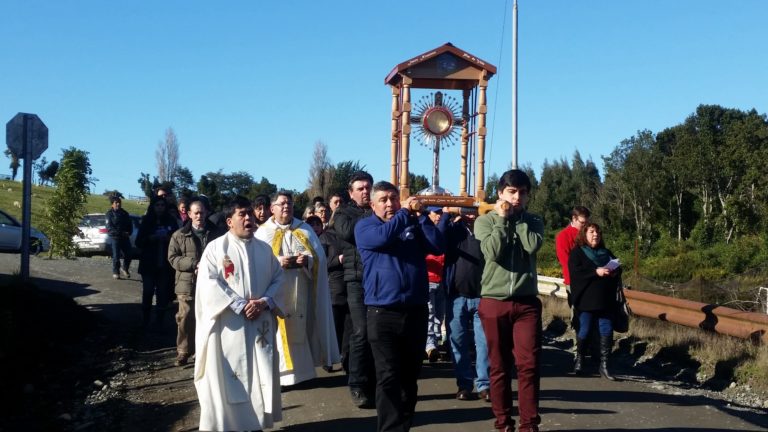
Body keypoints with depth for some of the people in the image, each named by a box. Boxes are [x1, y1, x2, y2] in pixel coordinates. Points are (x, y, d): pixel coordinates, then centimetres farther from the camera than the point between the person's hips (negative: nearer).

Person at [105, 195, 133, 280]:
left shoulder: (125, 213, 14)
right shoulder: (110, 214, -2)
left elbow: (130, 225, 16)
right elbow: (109, 227, -11)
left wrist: (129, 233, -5)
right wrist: (121, 233, -19)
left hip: (125, 237, 5)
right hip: (114, 238, -4)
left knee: (128, 255, 0)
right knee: (116, 256, -3)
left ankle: (124, 269, 23)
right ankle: (115, 272, 10)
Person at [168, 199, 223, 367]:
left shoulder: (215, 233, 4)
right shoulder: (179, 235, 2)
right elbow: (173, 258, -3)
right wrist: (194, 264, -15)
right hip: (187, 283, -1)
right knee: (185, 318, 3)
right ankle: (183, 351, 14)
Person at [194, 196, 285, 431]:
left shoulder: (264, 249, 12)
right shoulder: (216, 247, -1)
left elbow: (278, 278, 9)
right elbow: (210, 284, -10)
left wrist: (265, 302, -10)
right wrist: (240, 305, -16)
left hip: (260, 323, 4)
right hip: (227, 325, -4)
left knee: (261, 375, 5)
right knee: (226, 377, -1)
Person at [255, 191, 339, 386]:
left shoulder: (305, 229, 11)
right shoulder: (263, 232, 4)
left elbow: (320, 257, 5)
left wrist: (307, 260, -15)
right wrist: (278, 262, -20)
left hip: (302, 293, 2)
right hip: (276, 294, -2)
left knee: (301, 330, 4)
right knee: (278, 333, -4)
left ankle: (302, 369, 12)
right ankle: (278, 374, -1)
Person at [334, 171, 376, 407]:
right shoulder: (343, 212, 9)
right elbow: (347, 231, -13)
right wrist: (372, 214, -7)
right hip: (358, 279, -3)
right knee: (361, 332, -8)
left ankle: (376, 383, 12)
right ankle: (358, 386, -1)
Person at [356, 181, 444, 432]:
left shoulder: (414, 225, 12)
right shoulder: (365, 226, 4)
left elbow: (438, 247, -3)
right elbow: (383, 237, -18)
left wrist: (420, 215, -7)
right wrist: (406, 212, -9)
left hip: (416, 311, 4)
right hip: (383, 313, -3)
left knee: (410, 375, 11)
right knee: (388, 377, -7)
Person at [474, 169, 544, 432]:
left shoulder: (533, 221, 9)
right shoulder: (485, 221, 3)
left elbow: (533, 246, -12)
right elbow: (492, 252, -14)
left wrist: (518, 218, -5)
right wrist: (502, 218, -8)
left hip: (526, 302, 1)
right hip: (494, 302, -1)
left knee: (529, 364, -3)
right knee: (499, 367, 5)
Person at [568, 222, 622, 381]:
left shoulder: (606, 252, 19)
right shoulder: (577, 252, 2)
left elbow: (618, 268, 20)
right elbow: (575, 270, -14)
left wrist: (615, 271, -4)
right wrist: (596, 272, -22)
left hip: (606, 300, 5)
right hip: (586, 300, -5)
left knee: (607, 330, -1)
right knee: (584, 330, 0)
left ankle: (604, 364, 4)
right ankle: (579, 360, 18)